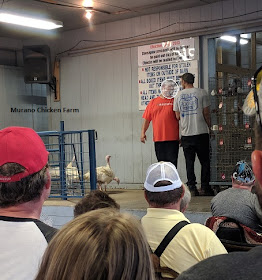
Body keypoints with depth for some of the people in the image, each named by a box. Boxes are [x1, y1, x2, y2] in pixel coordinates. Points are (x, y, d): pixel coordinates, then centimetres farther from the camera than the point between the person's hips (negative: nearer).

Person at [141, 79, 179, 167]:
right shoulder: (153, 102, 12)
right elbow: (146, 119, 12)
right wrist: (143, 132, 3)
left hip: (172, 139, -2)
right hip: (158, 138, 2)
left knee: (172, 162, -4)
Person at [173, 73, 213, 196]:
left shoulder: (178, 95, 6)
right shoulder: (202, 92, -1)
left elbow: (177, 116, 8)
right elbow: (206, 113, -3)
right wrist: (209, 126, 10)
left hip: (186, 134, 2)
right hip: (201, 132, -2)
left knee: (189, 161, 6)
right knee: (204, 161, 5)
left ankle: (192, 187, 3)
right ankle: (205, 187, 3)